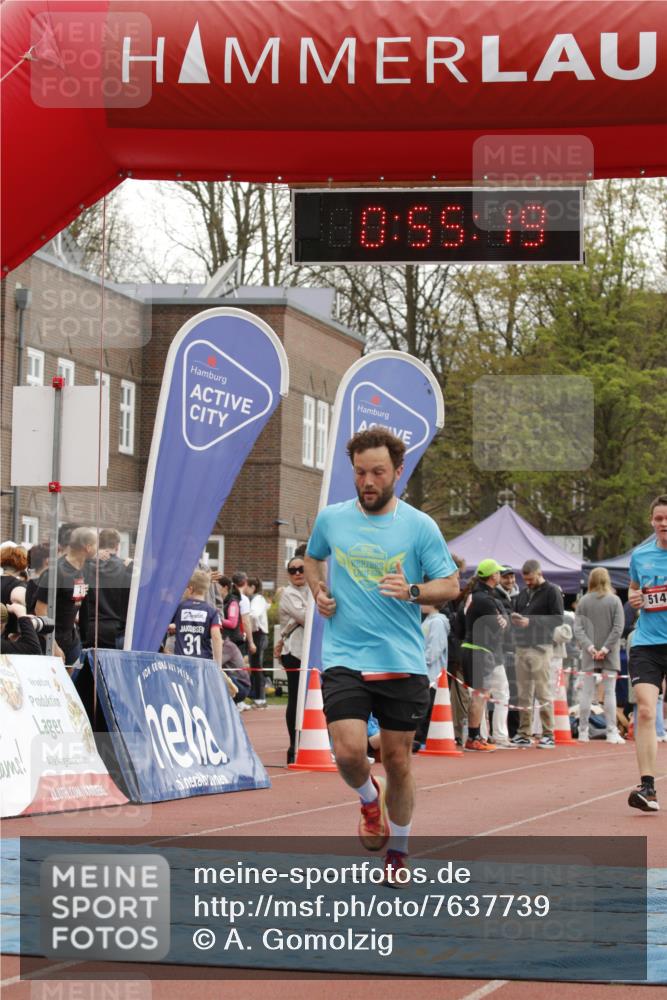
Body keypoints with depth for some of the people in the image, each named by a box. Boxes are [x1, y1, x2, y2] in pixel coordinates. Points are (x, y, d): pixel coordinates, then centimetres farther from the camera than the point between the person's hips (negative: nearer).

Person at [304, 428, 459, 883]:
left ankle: (398, 853, 26)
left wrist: (412, 591, -18)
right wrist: (318, 591, 6)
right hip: (344, 658, 1)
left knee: (398, 760, 6)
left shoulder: (420, 526, -1)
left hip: (402, 662, -1)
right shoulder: (331, 519, 5)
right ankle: (370, 800, 19)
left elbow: (450, 586, 1)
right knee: (349, 751, -16)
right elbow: (313, 558, 26)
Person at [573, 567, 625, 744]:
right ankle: (612, 732, -1)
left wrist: (590, 647, -10)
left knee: (586, 692, 6)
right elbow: (618, 628, -9)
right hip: (610, 656, -1)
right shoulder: (614, 601, -4)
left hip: (589, 656, 1)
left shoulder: (583, 601, 0)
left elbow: (578, 629, -6)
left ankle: (583, 732, 8)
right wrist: (605, 648, -9)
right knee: (610, 692, 1)